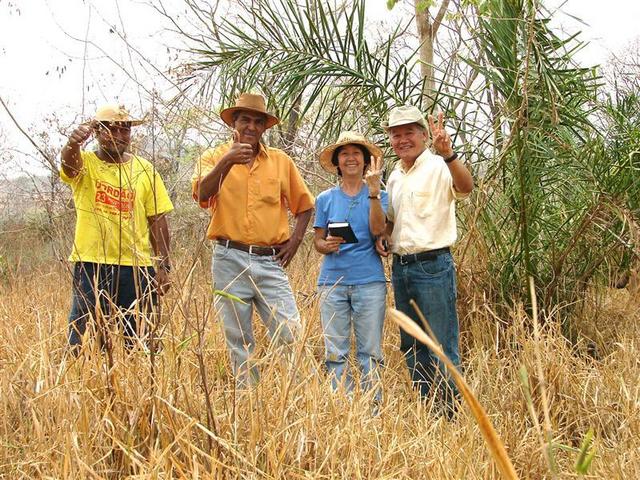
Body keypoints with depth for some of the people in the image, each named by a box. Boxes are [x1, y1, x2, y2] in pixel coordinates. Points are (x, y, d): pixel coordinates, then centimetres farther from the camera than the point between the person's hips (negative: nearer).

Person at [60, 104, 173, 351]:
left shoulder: (144, 169, 7)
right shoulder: (84, 163, 2)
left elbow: (157, 220, 7)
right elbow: (69, 161, -23)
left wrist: (163, 266, 1)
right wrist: (73, 144, -47)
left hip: (137, 266, 2)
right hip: (90, 264, -2)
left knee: (139, 339, 7)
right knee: (83, 336, 0)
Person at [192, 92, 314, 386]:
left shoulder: (281, 161, 9)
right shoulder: (214, 157, 6)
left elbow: (304, 205, 19)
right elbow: (201, 195, -15)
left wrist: (295, 241, 5)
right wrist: (227, 162, -28)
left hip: (270, 261, 1)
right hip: (230, 260, -1)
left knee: (290, 335, -5)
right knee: (238, 340, 6)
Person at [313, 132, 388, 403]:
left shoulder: (378, 196, 7)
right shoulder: (325, 199, 12)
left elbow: (378, 230, -10)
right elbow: (317, 241, 12)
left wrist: (373, 190, -17)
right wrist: (327, 245, -11)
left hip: (369, 281, -1)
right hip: (332, 281, 2)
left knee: (370, 353, 1)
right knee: (335, 354, 2)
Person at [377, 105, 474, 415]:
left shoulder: (439, 167, -9)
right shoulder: (394, 176, 15)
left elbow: (465, 188, -31)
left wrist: (448, 154, -47)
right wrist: (382, 236, 7)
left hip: (433, 267, -8)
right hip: (400, 267, 8)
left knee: (442, 347, -4)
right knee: (411, 345, 15)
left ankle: (450, 412, 6)